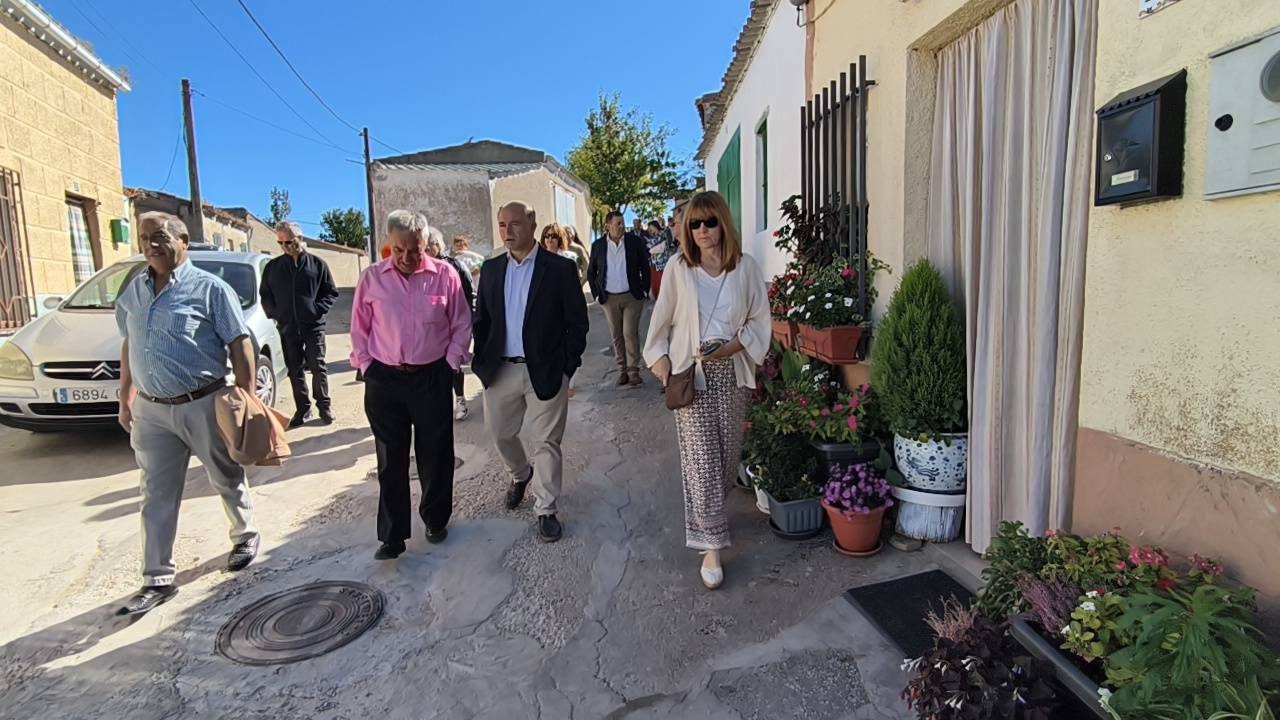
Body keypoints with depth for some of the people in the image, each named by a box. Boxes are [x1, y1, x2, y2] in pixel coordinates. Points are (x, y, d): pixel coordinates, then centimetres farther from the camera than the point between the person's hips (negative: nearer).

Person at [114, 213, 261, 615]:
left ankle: (245, 536, 35)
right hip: (151, 410, 5)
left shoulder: (209, 288, -8)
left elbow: (239, 344, -10)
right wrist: (125, 399, 18)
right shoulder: (133, 292, 10)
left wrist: (248, 399, -15)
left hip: (204, 405, -5)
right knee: (157, 496, 9)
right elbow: (129, 346, 19)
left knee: (227, 480, 12)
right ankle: (158, 579, 18)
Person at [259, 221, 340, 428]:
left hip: (313, 326, -3)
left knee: (317, 367, 0)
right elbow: (264, 295, 16)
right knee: (295, 370, 8)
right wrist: (274, 313, 2)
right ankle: (303, 408, 17)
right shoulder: (273, 267, 9)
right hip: (287, 327, 3)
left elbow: (331, 293, 4)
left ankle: (324, 405, 14)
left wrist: (318, 310, -10)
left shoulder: (318, 264, 2)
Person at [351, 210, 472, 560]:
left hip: (432, 377, -1)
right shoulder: (372, 278, 0)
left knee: (435, 456, 11)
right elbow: (359, 328, 8)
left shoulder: (444, 275, -4)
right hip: (384, 380, 1)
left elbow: (462, 324, 2)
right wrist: (367, 365, 3)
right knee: (390, 461, 8)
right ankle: (392, 536, 20)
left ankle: (436, 520, 31)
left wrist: (450, 363, -2)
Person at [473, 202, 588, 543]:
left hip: (546, 371, -4)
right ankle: (521, 475, 47)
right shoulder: (490, 269, 6)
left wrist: (568, 365, -8)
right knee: (501, 434, 17)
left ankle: (546, 510, 19)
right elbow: (481, 319, 11)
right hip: (500, 370, 4)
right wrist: (481, 360, 3)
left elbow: (577, 322, -5)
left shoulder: (560, 268, -6)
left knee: (546, 443, 4)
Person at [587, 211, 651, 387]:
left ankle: (633, 370, 4)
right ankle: (622, 370, 18)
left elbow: (645, 268, 5)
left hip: (632, 296, -2)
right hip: (609, 298, 2)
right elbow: (591, 273, 9)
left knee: (630, 333, -4)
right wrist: (597, 294, 2)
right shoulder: (598, 245, 0)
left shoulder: (635, 242, -3)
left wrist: (644, 290, -1)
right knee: (616, 335, 8)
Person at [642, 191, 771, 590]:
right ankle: (712, 544, 7)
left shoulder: (746, 267, -1)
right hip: (691, 373, -2)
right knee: (702, 457, -3)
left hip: (731, 371, 2)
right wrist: (659, 357, -1)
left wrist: (732, 346, -13)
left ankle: (705, 508, 41)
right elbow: (663, 318, 6)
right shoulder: (679, 267, -2)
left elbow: (759, 320, 2)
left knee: (728, 452, 12)